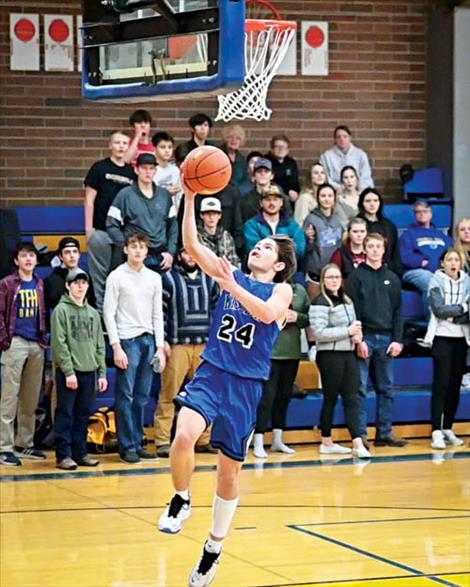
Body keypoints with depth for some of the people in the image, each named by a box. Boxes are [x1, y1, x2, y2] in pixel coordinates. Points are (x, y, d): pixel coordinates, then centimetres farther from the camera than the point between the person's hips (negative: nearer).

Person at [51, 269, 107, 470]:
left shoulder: (93, 313, 15)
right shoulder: (61, 310, -2)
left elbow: (99, 345, 15)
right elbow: (59, 344, -9)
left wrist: (102, 372, 7)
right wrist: (68, 371, -15)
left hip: (89, 371, 5)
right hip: (68, 371, -5)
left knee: (84, 414, 8)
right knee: (65, 414, -3)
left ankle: (80, 453, 14)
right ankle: (64, 455, -1)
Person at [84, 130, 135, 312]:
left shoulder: (131, 173, 12)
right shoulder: (99, 168, 1)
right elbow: (89, 199, -1)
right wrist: (88, 228, -7)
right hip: (101, 231, -4)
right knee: (100, 275, 0)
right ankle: (100, 313, 5)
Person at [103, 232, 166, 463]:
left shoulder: (154, 278, 12)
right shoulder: (116, 277, -1)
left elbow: (157, 314, 14)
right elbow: (109, 313, -4)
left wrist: (160, 347, 6)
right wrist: (116, 347, -11)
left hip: (148, 340, 4)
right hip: (127, 340, -4)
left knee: (142, 397, 6)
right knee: (126, 396, -4)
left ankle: (137, 443, 12)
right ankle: (127, 447, -1)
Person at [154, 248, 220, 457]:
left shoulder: (209, 280, 15)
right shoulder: (169, 279, 0)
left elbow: (216, 309, 18)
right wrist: (162, 340, -11)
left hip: (205, 346, 5)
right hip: (177, 345, -5)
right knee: (169, 395, -5)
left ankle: (203, 440, 13)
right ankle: (163, 441, -3)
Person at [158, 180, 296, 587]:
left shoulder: (282, 290, 3)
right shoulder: (231, 275, 9)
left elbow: (268, 313, -20)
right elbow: (191, 245, -3)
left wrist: (232, 287, -29)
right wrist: (190, 196, -12)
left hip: (246, 385, -1)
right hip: (211, 372, 1)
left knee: (230, 470, 6)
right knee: (184, 435, -28)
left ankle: (214, 549, 24)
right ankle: (181, 500, -1)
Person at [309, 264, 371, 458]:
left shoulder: (347, 301, 15)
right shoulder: (320, 303, -10)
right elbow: (319, 333, -19)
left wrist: (357, 335, 2)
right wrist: (348, 332, -19)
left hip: (348, 354, 7)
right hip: (330, 356, -7)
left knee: (352, 398, 1)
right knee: (331, 398, 1)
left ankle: (358, 444, -3)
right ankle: (326, 443, 12)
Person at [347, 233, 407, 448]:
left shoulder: (392, 278, 13)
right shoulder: (356, 277, 1)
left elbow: (398, 311, 11)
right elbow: (352, 310, -4)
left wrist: (397, 340, 1)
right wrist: (358, 339, -12)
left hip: (386, 339, 4)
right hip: (364, 337, -4)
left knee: (386, 388, 6)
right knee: (360, 388, -4)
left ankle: (385, 432, 11)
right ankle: (360, 434, -3)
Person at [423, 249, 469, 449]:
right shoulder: (436, 281, -2)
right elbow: (438, 309, -14)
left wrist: (452, 314, -14)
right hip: (442, 337, -4)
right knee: (441, 384, -9)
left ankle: (448, 429, 12)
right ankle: (436, 431, -10)